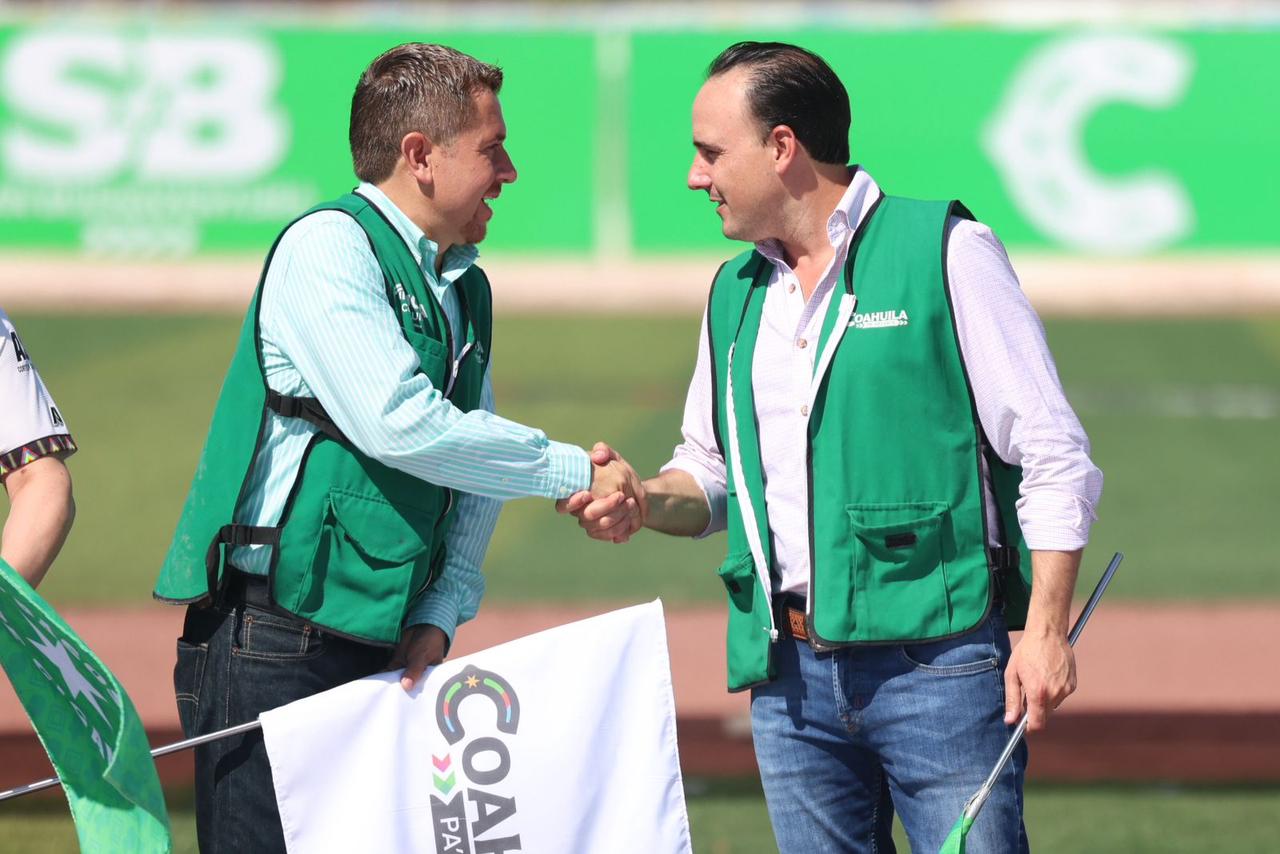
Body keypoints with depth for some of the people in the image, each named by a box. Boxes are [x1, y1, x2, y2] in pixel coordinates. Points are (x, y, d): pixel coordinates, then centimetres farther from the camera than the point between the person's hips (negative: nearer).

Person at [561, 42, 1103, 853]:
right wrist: (647, 500, 3)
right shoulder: (736, 293, 16)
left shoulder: (946, 253, -3)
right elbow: (711, 468, 26)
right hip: (792, 678, 6)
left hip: (938, 662, -6)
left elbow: (1053, 459, -4)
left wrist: (1047, 630, -12)